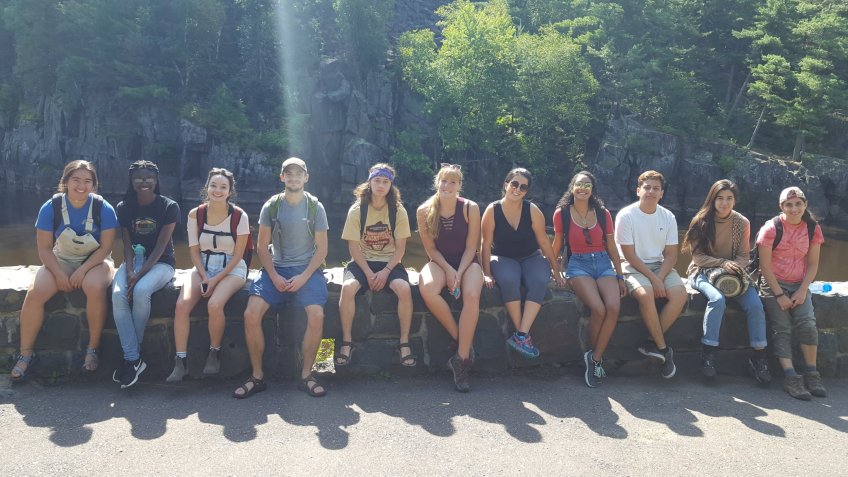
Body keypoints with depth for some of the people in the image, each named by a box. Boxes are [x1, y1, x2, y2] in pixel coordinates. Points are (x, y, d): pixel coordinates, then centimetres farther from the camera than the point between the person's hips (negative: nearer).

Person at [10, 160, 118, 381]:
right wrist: (59, 274, -18)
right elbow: (44, 248, -5)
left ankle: (93, 349, -19)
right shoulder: (51, 207, -8)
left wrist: (82, 271, -21)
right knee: (34, 293, -24)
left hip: (95, 261, -2)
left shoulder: (103, 208, -13)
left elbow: (105, 248, -11)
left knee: (95, 288, -35)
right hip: (60, 260, 2)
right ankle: (26, 353, -5)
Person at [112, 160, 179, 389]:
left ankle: (131, 357, -17)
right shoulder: (124, 207, 5)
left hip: (160, 263, -3)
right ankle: (134, 360, -24)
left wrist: (140, 274, -22)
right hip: (134, 260, 4)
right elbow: (127, 244, 1)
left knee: (141, 291, -34)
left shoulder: (169, 207, -7)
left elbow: (160, 246, -12)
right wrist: (129, 271, -17)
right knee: (118, 294, -28)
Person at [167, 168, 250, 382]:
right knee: (182, 304, -22)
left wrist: (216, 280, -14)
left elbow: (238, 255, -7)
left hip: (231, 269, -3)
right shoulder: (195, 215, -1)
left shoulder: (239, 216, -10)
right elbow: (194, 250, 3)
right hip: (203, 267, 3)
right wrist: (204, 277, -11)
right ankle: (180, 362, -13)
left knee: (214, 304, -30)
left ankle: (214, 354, -5)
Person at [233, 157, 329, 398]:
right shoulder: (271, 206, 5)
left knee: (316, 315, -27)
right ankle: (257, 376, -4)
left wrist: (303, 277, -12)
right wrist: (274, 276, -9)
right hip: (276, 269, 1)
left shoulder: (315, 207, 2)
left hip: (307, 269, -1)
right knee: (251, 314, -20)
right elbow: (262, 246, 6)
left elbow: (321, 248, 2)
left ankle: (306, 375, -9)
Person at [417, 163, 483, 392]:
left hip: (466, 262, -1)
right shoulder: (424, 211, -5)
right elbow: (430, 248, -1)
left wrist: (459, 273, -17)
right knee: (427, 289, -34)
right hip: (439, 262, 1)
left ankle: (462, 360, -24)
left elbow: (471, 247, -5)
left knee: (471, 295, -32)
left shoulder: (470, 208, -7)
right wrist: (448, 270, -15)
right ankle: (460, 340, -15)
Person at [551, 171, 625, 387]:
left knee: (614, 307, -26)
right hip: (578, 264, -3)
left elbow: (611, 247, 12)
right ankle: (595, 357, -3)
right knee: (598, 309, -28)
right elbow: (557, 244, 12)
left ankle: (595, 358, -10)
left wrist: (620, 276, 10)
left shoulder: (603, 214, 8)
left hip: (603, 263, 3)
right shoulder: (561, 213, 2)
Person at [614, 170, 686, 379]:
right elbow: (630, 255, -12)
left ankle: (653, 343, -12)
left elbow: (671, 254, 2)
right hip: (633, 267, -4)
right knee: (645, 294, -34)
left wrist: (659, 278, -15)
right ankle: (663, 349, -17)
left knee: (680, 293, -24)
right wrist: (653, 279, -18)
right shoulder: (626, 216, -9)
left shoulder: (668, 217, 4)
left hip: (661, 266, 5)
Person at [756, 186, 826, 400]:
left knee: (808, 324, -18)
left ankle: (811, 373, -6)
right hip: (774, 285, -3)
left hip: (799, 285, 3)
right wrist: (779, 295, -13)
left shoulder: (813, 229, 2)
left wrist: (802, 291, -9)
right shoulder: (772, 228, -9)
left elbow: (813, 264, 4)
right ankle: (791, 377, -16)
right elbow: (765, 265, -10)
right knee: (782, 329, -13)